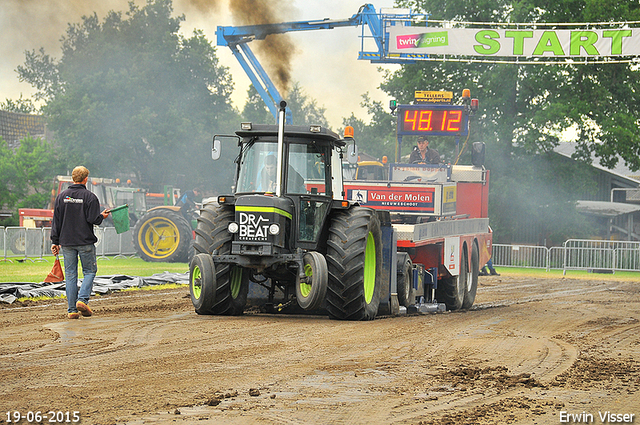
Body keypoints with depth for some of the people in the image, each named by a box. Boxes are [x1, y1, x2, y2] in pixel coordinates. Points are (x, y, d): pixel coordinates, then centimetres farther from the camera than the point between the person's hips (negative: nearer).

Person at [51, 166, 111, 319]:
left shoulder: (61, 196, 5)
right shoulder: (90, 197, -8)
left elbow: (56, 221, 6)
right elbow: (93, 219, -14)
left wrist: (55, 241, 10)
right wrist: (102, 216, 8)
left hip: (67, 242, 4)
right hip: (85, 242, -4)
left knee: (70, 275, 7)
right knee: (90, 271, 10)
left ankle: (71, 309, 4)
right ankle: (82, 300, -10)